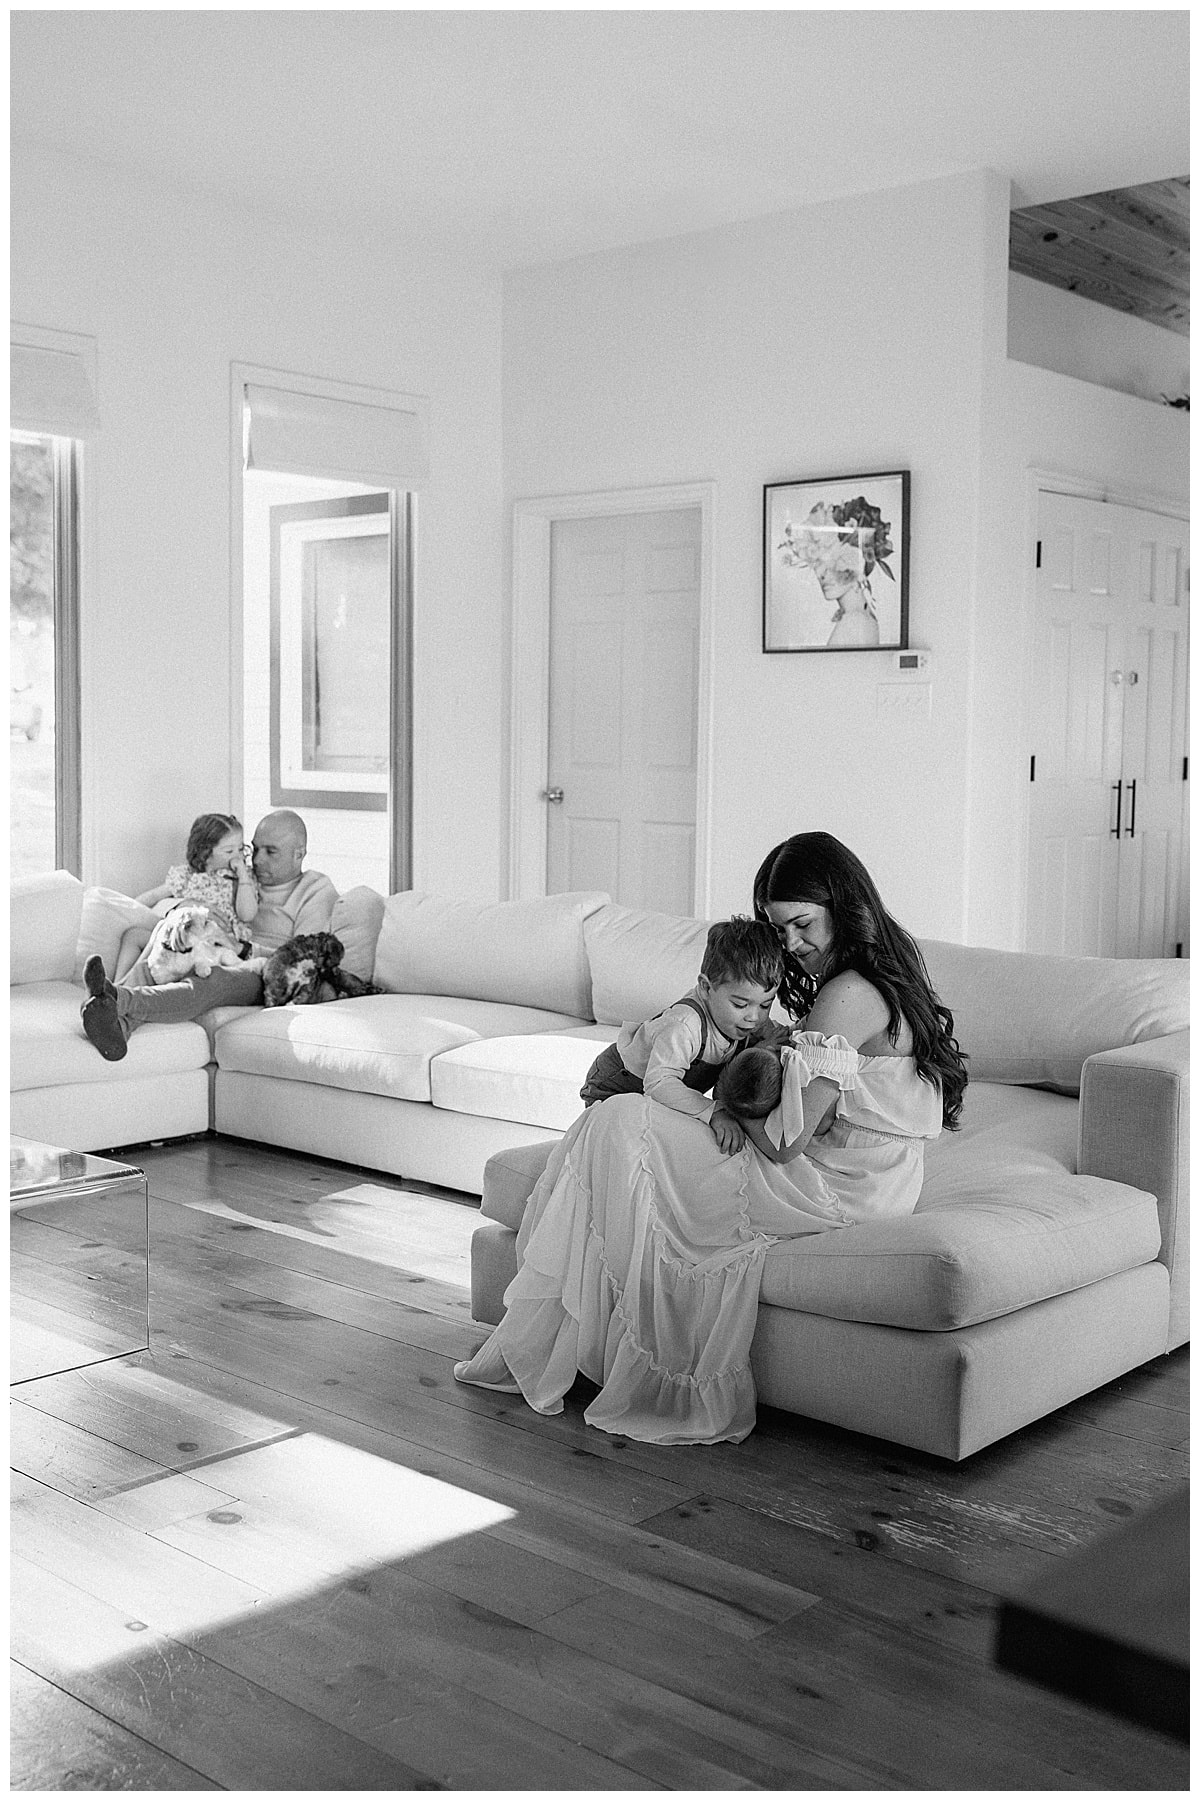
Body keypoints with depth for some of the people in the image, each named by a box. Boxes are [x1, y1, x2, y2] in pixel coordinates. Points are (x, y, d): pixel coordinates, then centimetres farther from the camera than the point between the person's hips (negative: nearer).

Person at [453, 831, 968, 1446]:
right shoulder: (888, 973, 10)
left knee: (617, 1134, -8)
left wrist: (731, 1098, -4)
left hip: (830, 1190, -11)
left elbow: (782, 1141, -23)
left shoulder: (848, 997, -22)